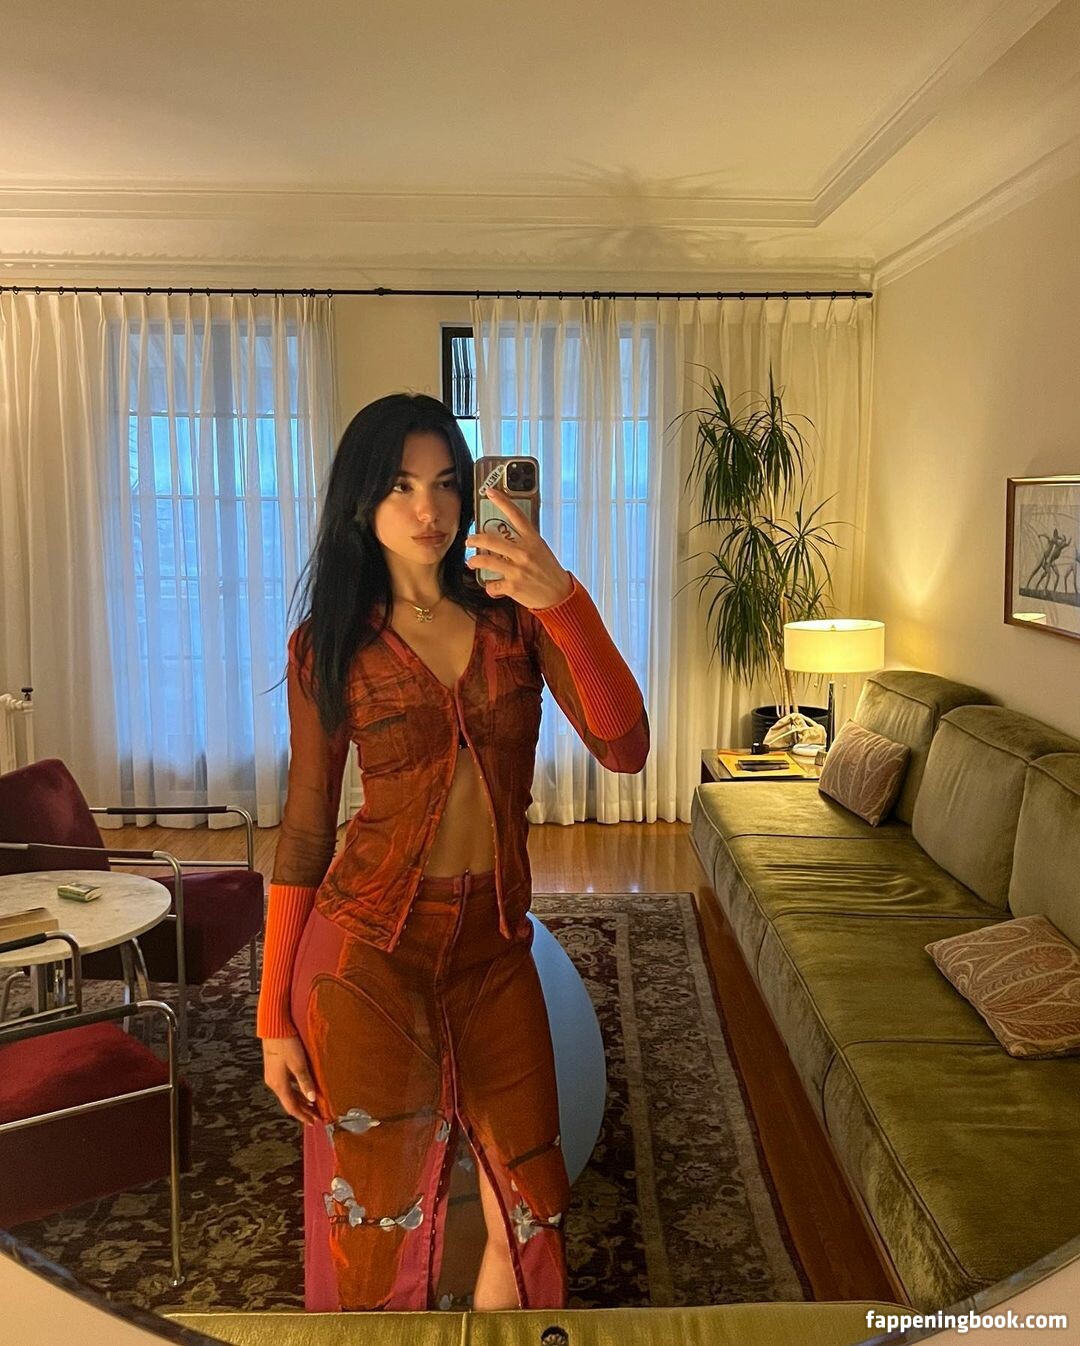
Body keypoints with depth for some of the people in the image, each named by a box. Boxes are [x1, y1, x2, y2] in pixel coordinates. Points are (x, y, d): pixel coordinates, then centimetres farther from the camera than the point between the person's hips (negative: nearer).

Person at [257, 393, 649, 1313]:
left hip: (494, 944, 2)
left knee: (525, 1209, 8)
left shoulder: (517, 616, 0)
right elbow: (304, 832, 1)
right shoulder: (329, 645, -3)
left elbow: (625, 749, -14)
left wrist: (561, 601, -29)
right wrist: (276, 1015, 2)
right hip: (368, 946, -2)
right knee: (379, 1208, 10)